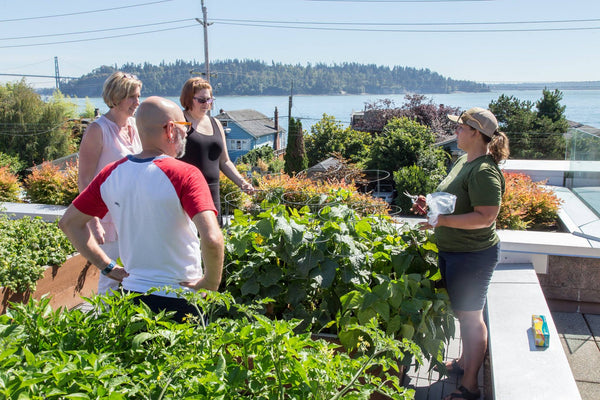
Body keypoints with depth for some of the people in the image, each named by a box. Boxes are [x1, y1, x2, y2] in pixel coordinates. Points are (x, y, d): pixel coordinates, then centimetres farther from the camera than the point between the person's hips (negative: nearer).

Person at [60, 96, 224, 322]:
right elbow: (212, 239, -30)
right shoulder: (184, 175, -18)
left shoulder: (111, 174, 0)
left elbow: (69, 222, 10)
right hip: (179, 299, -5)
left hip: (132, 292, 5)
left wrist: (108, 267, 9)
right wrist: (211, 284, -14)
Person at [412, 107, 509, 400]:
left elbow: (485, 217, -29)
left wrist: (443, 220, -31)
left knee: (470, 317, 2)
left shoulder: (484, 172, -22)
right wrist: (430, 204, 4)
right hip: (451, 252, 10)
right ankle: (465, 362, 43)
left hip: (473, 255, -10)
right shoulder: (463, 162, 9)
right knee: (462, 312, 23)